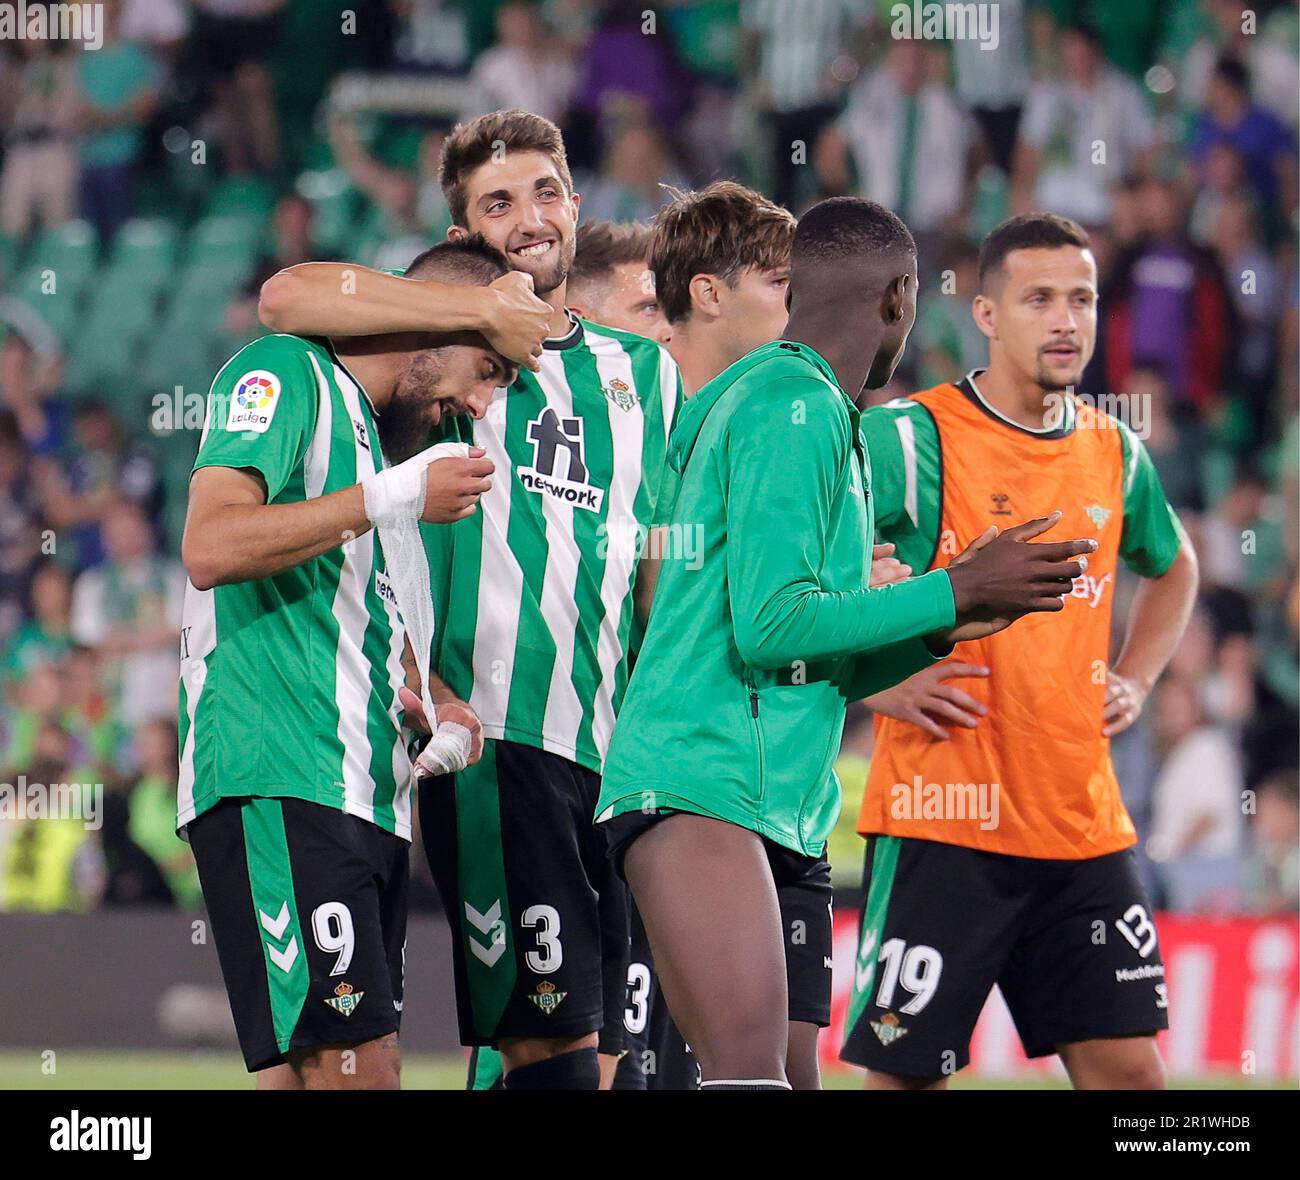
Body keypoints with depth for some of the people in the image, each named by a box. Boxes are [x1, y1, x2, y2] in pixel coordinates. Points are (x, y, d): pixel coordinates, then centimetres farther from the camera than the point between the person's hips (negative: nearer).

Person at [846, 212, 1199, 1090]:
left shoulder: (1115, 454, 11)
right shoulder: (911, 440, -7)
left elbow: (1173, 569, 32)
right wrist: (878, 683, -12)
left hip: (1084, 823, 5)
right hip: (943, 820, -5)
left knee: (1127, 1065, 1)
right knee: (906, 1071, -2)